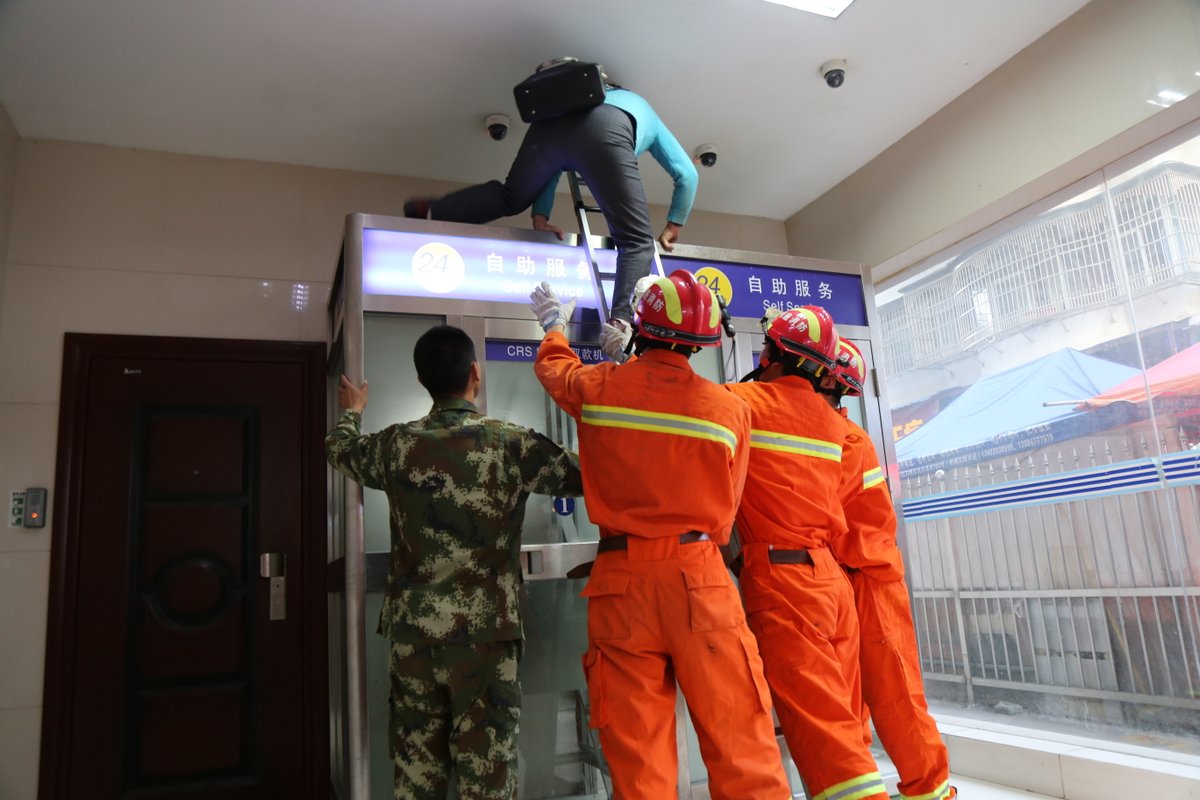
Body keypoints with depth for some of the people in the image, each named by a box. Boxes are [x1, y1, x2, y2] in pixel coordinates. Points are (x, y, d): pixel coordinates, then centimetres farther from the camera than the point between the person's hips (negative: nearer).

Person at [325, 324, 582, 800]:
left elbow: (340, 448, 24)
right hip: (484, 630, -3)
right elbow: (584, 474, 1)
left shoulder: (396, 445, 3)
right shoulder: (511, 444, -8)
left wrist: (352, 412, 46)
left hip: (412, 630, 4)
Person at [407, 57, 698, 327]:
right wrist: (672, 228, 41)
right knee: (637, 240, -2)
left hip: (552, 121, 4)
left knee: (511, 197, 28)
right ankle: (622, 321, -23)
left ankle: (429, 212, 21)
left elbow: (553, 163, 31)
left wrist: (539, 216, 27)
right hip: (607, 131, -4)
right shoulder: (646, 113, 43)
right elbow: (687, 175, 34)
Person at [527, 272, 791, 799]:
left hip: (621, 581, 1)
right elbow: (725, 506, 8)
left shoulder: (597, 387, 1)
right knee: (740, 743, 6)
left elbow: (553, 370, 25)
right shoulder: (731, 408, 0)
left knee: (637, 754, 7)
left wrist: (553, 329, 45)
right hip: (700, 578, 0)